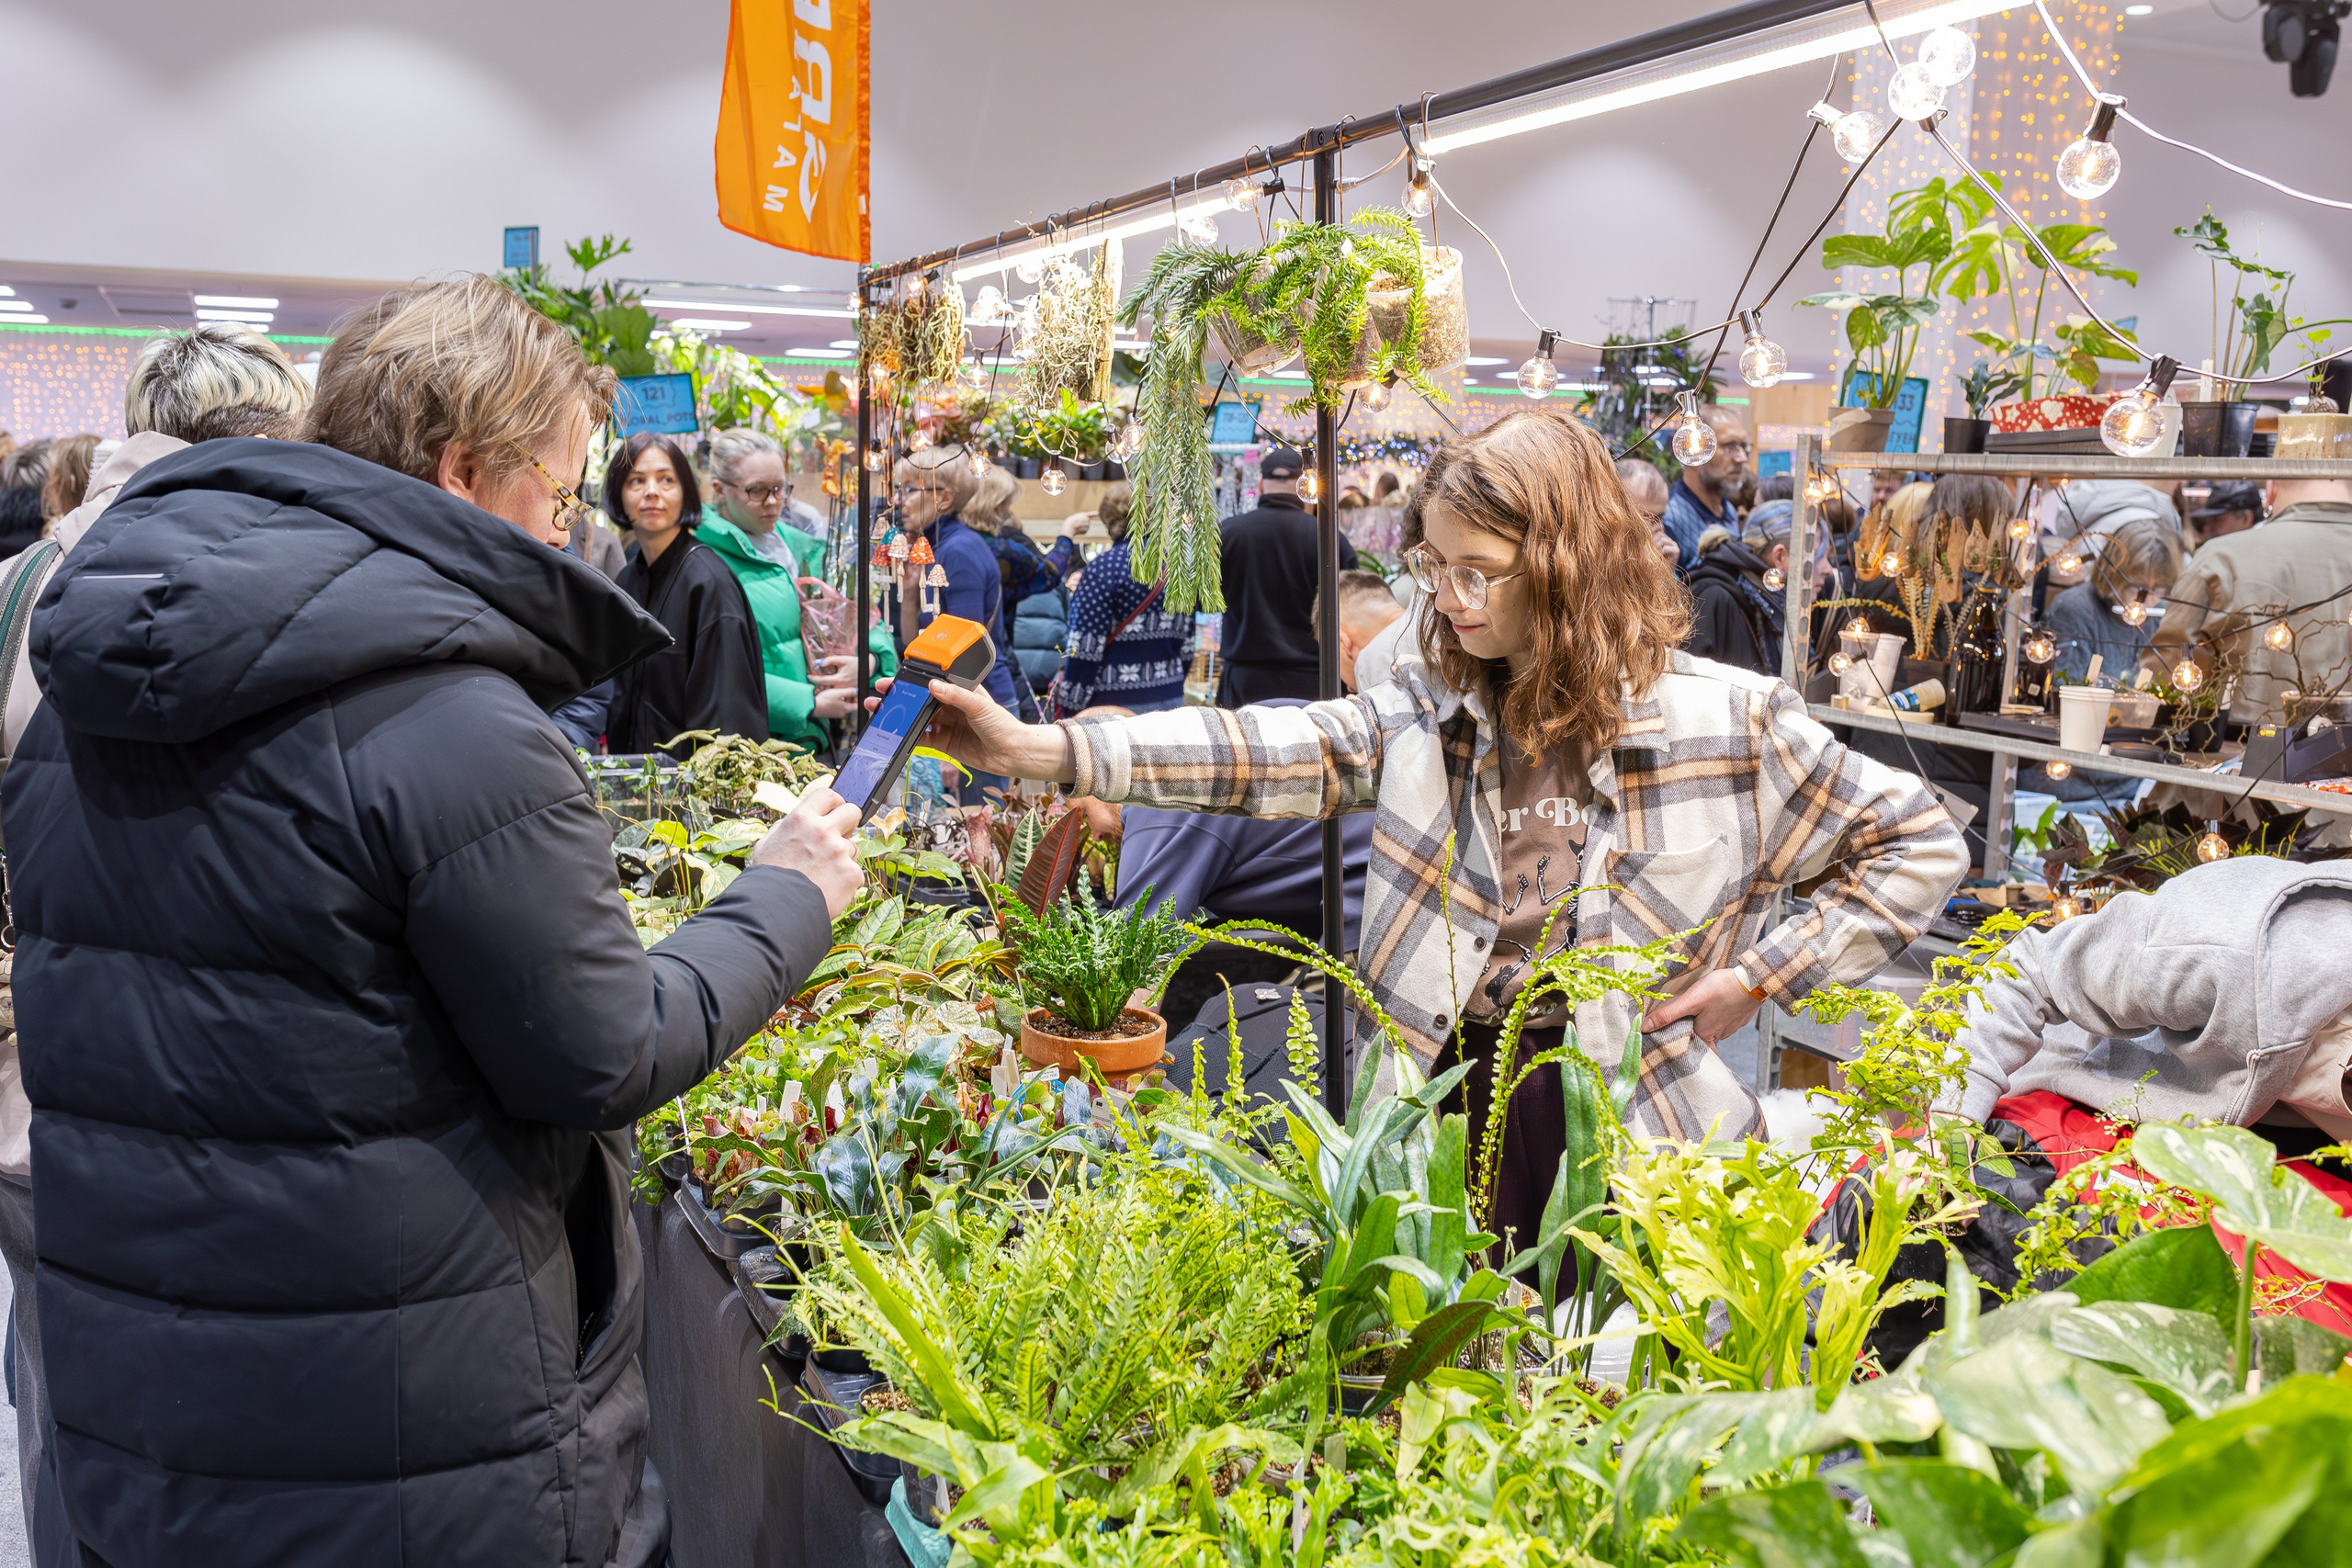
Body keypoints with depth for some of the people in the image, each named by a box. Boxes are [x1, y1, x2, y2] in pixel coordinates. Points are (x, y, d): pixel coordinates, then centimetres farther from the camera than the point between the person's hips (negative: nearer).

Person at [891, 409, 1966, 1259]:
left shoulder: (1726, 720, -6)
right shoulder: (1427, 708, 1)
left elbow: (1921, 842, 2)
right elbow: (1269, 751, -13)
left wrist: (1761, 974, -6)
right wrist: (1038, 750, -24)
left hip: (1630, 1121, -2)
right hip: (1440, 1096, 3)